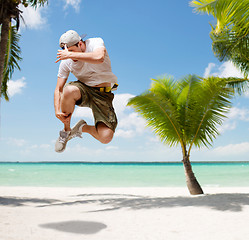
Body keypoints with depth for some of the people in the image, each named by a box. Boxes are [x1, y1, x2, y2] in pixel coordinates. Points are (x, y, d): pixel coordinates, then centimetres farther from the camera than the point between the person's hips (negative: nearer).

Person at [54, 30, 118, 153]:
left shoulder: (96, 42, -13)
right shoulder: (66, 61, -5)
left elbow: (99, 58, -38)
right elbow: (58, 89, -2)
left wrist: (71, 54, -34)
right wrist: (57, 110, -18)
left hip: (103, 94, -2)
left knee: (106, 138, -22)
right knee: (69, 90, -37)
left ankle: (83, 127, 15)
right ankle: (66, 131, -10)